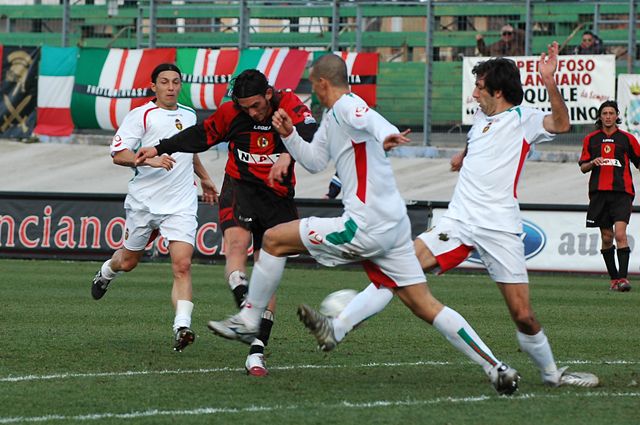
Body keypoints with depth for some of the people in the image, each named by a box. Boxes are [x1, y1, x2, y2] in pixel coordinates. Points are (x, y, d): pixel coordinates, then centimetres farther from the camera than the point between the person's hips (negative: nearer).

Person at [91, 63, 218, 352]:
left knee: (182, 264, -16)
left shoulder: (189, 116, 12)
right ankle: (106, 272, 52)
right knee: (128, 261, 16)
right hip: (144, 201, -2)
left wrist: (205, 179, 41)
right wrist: (150, 160, -31)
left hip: (181, 205, 2)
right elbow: (118, 154, -17)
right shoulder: (141, 115, -7)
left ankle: (182, 327, -24)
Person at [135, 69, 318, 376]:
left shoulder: (289, 106, -9)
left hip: (278, 198, -1)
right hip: (240, 187, 1)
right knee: (236, 244, -30)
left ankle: (257, 351, -2)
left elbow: (310, 134, -27)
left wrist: (288, 155, -46)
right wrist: (161, 149, 21)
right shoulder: (230, 113, -1)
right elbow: (202, 135, 16)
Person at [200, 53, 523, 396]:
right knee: (425, 306, 8)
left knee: (274, 239, 0)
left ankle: (247, 321, 11)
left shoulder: (346, 106, -11)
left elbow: (370, 119, -35)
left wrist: (385, 134, -57)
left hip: (366, 226, -10)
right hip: (393, 226, 10)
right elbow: (315, 161, 31)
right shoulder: (331, 118, 20)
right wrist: (288, 134, 17)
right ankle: (494, 367, 2)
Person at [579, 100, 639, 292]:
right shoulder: (591, 139, 11)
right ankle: (614, 278, 19)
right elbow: (583, 167, 13)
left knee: (620, 234, -18)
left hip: (622, 192, -3)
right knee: (606, 237, 7)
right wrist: (592, 163, -8)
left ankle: (623, 278, -21)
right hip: (599, 193, 3)